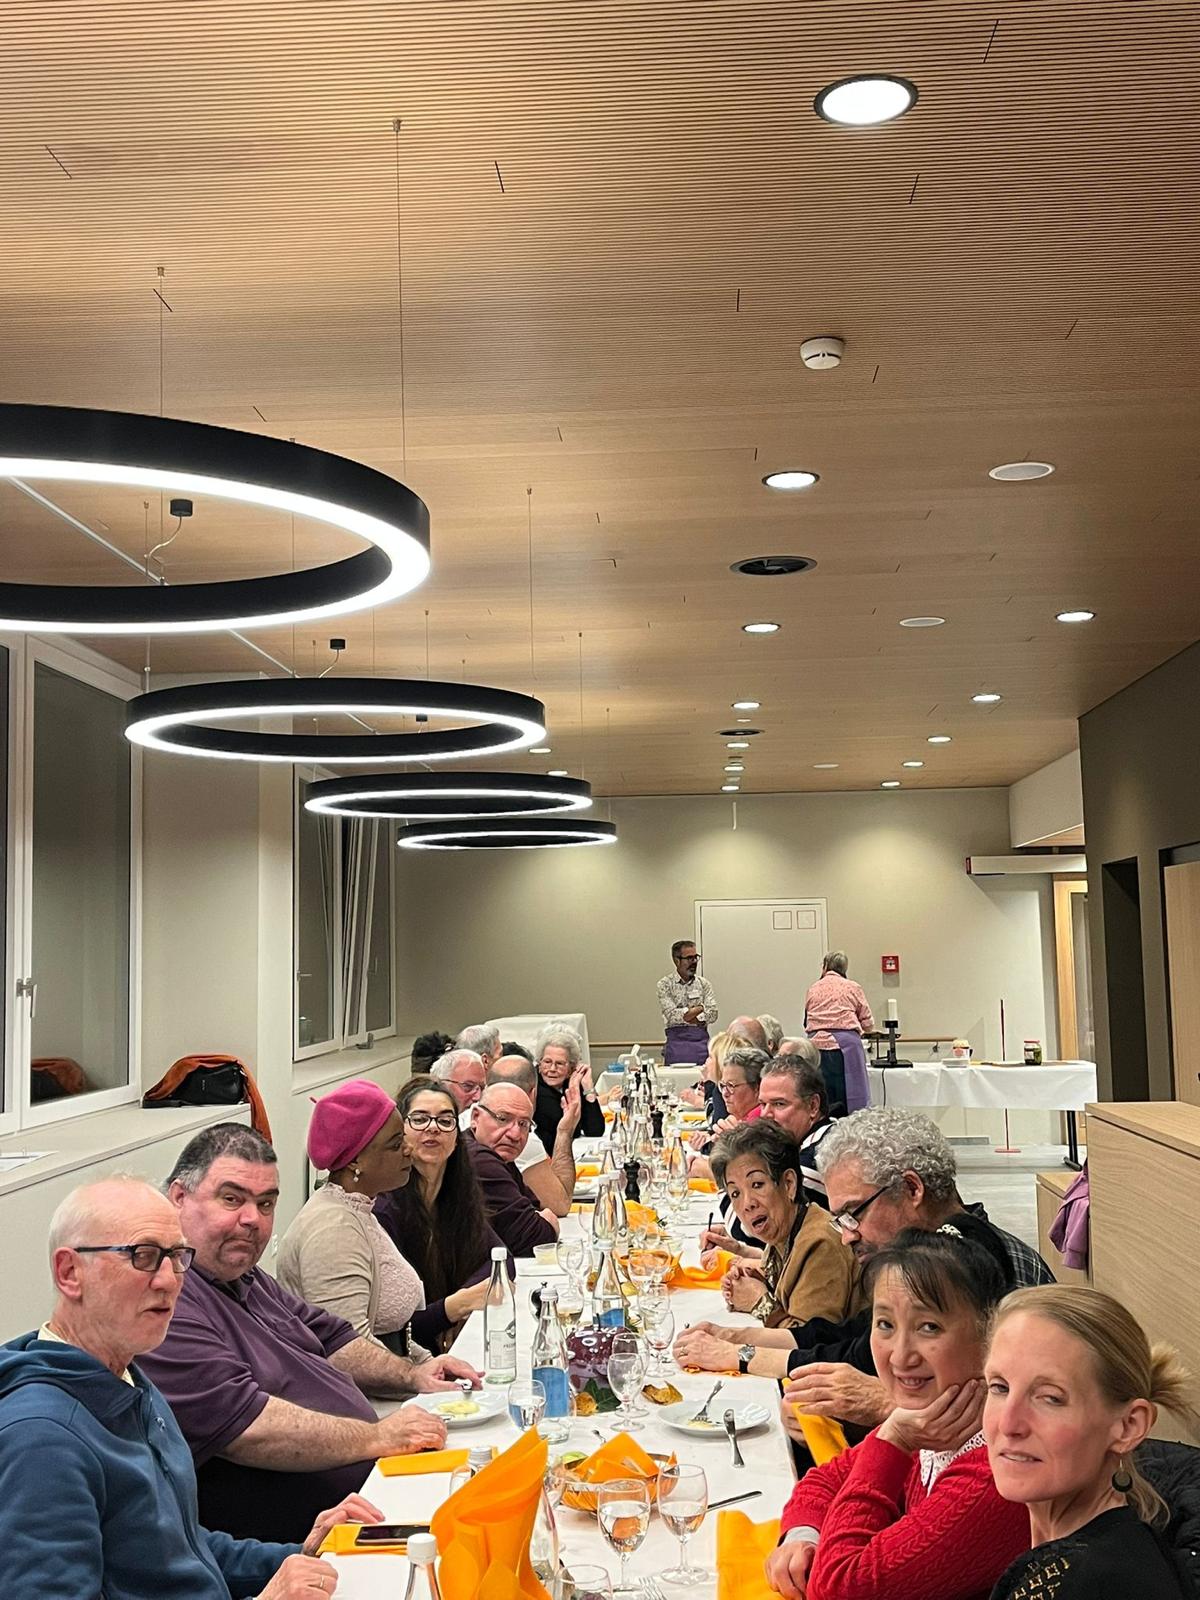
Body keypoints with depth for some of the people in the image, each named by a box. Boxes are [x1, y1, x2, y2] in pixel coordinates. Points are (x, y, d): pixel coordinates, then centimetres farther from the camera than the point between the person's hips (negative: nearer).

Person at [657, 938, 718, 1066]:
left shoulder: (704, 983, 12)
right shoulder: (664, 985, 3)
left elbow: (712, 1014, 2)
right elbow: (672, 1015, -9)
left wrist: (686, 1015, -8)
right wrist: (701, 1008, -3)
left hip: (701, 1040, 3)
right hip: (677, 1040, -2)